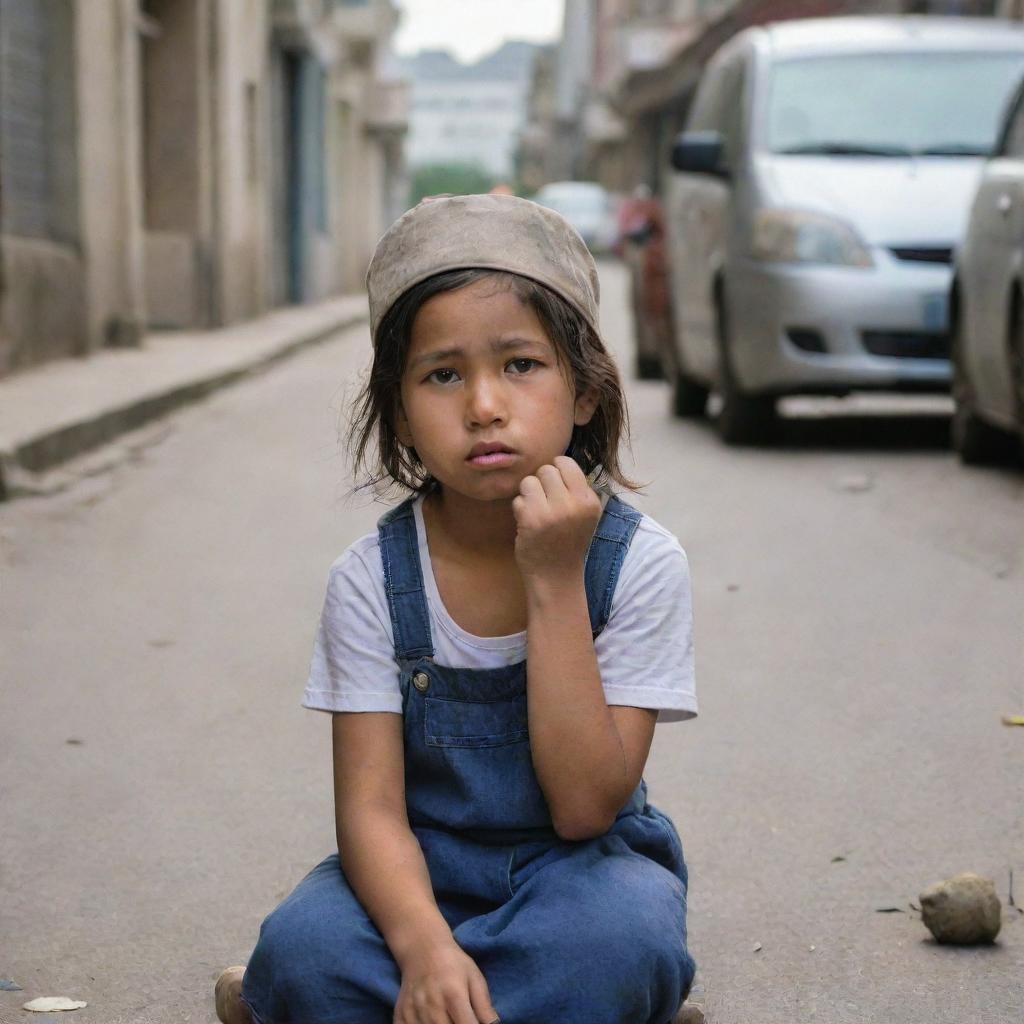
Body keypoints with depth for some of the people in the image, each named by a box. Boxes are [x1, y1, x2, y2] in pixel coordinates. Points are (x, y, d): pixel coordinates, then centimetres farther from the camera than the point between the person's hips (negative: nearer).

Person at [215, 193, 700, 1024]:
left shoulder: (639, 562, -13)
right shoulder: (372, 579, -10)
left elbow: (585, 805, -19)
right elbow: (371, 807, -14)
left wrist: (555, 582, -26)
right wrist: (424, 946, -35)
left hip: (581, 867, 1)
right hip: (423, 872, -1)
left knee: (620, 933, -35)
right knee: (305, 944, -32)